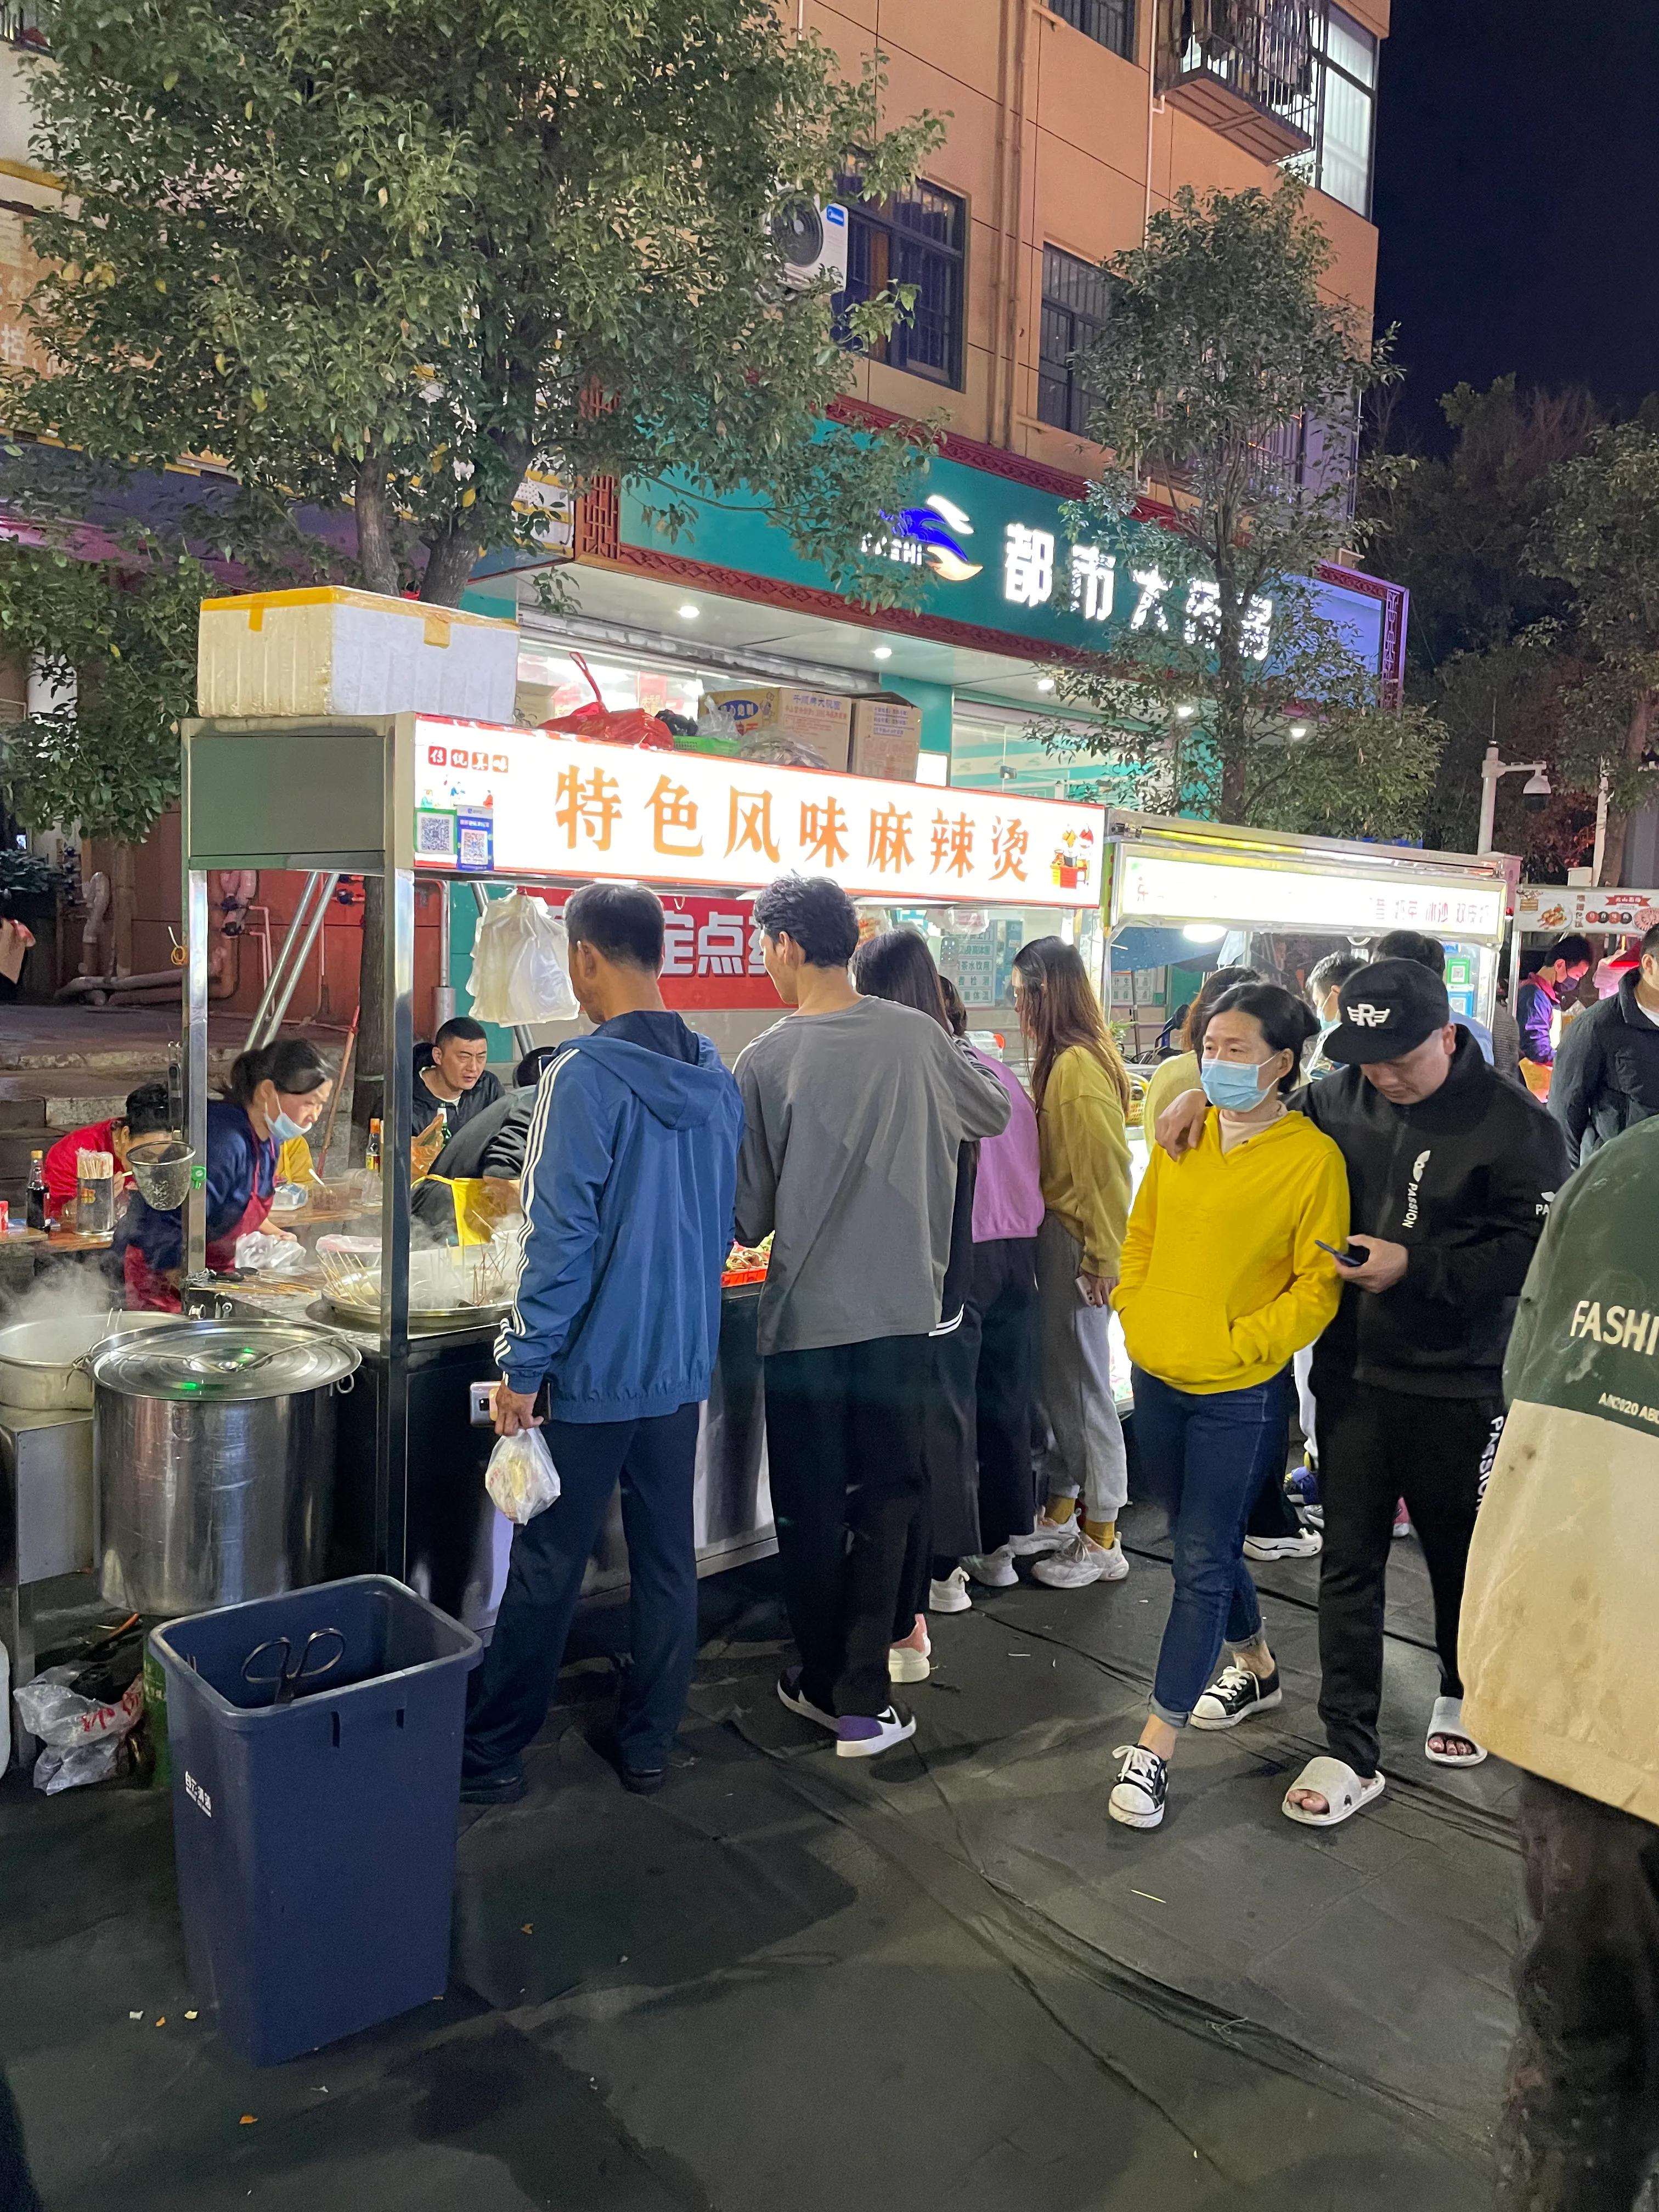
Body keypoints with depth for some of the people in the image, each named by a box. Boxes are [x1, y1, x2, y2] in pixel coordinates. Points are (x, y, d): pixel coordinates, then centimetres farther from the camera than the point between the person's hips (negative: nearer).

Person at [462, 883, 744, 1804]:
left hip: (593, 1368, -6)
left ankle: (493, 1751, 21)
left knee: (547, 1569, 6)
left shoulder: (584, 1076, -17)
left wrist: (522, 1367, -12)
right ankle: (647, 1741, 27)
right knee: (667, 1555, 14)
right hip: (683, 1361, 6)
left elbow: (562, 1237, -19)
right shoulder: (715, 1078, 4)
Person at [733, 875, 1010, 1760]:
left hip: (806, 1317, -2)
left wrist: (750, 1229, 16)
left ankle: (826, 1682, 27)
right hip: (903, 1309, 3)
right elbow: (994, 1111, 16)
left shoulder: (766, 1061, -12)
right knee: (885, 1501, 12)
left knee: (811, 1511, 13)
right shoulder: (917, 1036, -3)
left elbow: (750, 1214, -5)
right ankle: (864, 1701, 14)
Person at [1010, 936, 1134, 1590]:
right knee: (1058, 1383, 17)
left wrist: (1100, 1260, -16)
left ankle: (1102, 1542, 14)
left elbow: (1106, 1172, -20)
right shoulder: (1060, 1062, 11)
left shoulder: (1080, 1067, -19)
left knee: (1084, 1387, 1)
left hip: (1079, 1248, -9)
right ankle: (1061, 1514, 31)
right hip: (1055, 1241, 9)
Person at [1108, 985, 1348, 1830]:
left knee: (1203, 1562, 0)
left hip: (1239, 1394, -6)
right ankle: (1256, 1668, 46)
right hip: (1157, 1377, 6)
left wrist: (1240, 1344, -15)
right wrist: (1135, 1309, 3)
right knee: (1200, 1543, 21)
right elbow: (1142, 1232, 14)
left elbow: (1318, 1285, -10)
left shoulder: (1312, 1156, -12)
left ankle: (1155, 1747, 9)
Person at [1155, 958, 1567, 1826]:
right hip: (1350, 1372, 3)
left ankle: (1462, 1692, 45)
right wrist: (1205, 1096, 1)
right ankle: (1350, 1754, 17)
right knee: (1348, 1559, 6)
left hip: (1454, 1386, -3)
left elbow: (1535, 1250, -15)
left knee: (1457, 1550, 18)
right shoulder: (1344, 1098, -1)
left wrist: (1416, 1264, -22)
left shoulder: (1513, 1123, -13)